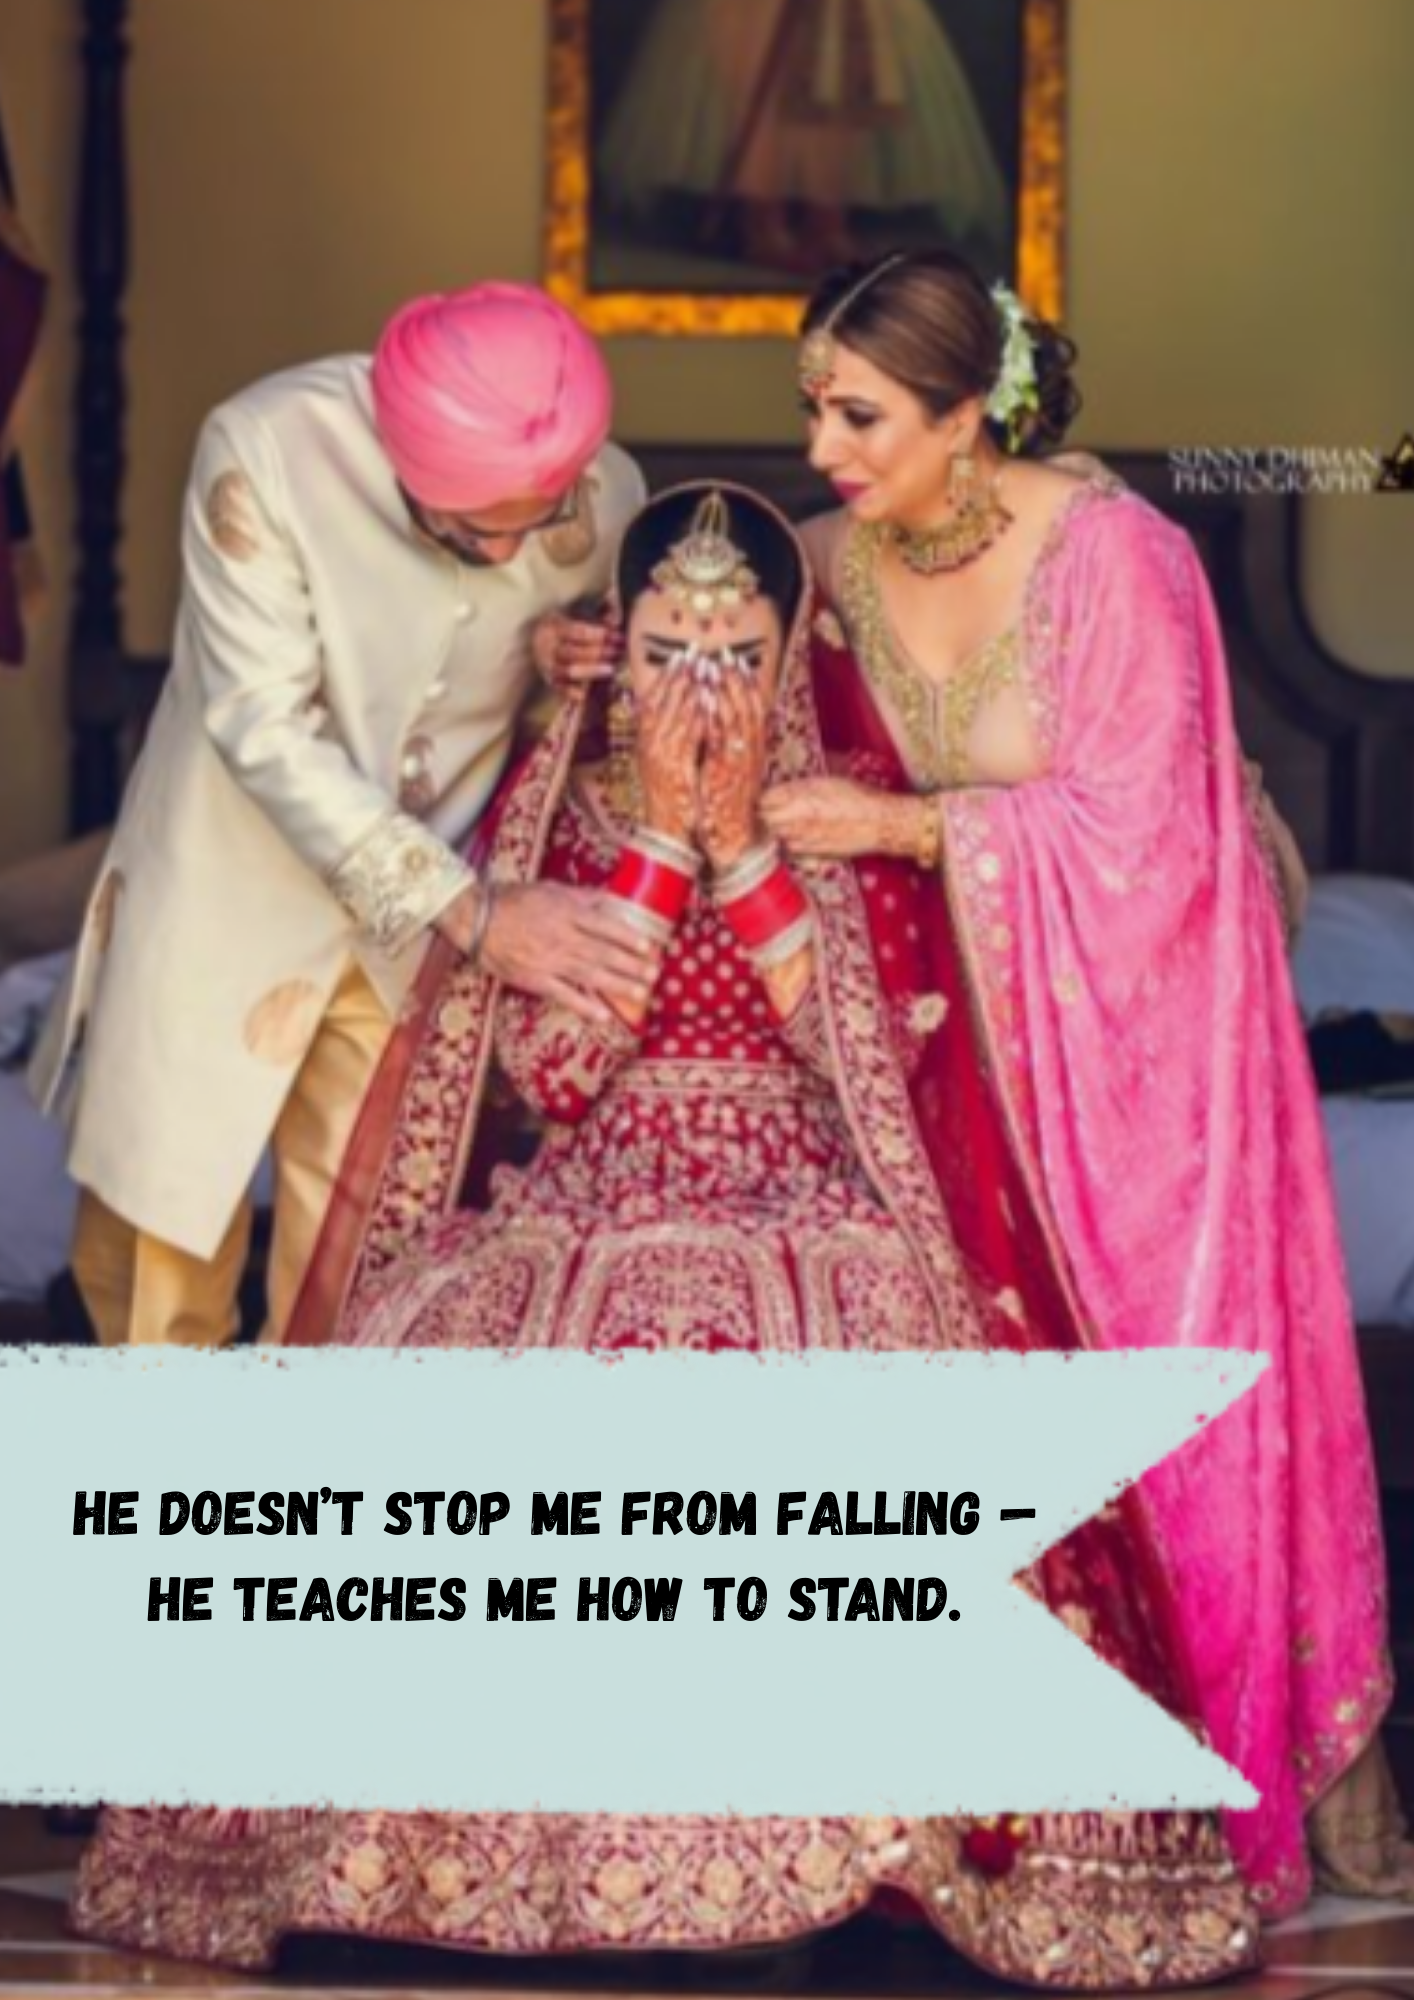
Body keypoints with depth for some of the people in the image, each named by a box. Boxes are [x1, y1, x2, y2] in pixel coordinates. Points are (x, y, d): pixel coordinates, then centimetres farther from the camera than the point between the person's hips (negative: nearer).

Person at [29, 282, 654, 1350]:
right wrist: (474, 911, -30)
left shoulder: (606, 497, -15)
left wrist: (575, 663, -19)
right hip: (232, 892, -2)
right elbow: (266, 730, -26)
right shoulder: (262, 452, -26)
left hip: (427, 921, 2)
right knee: (153, 1233, 7)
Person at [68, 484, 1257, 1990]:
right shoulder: (547, 806, 8)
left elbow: (877, 1056, -7)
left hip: (818, 1226, -1)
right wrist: (659, 835, -10)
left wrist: (743, 843, -12)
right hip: (585, 1219, 1)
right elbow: (553, 1065, -5)